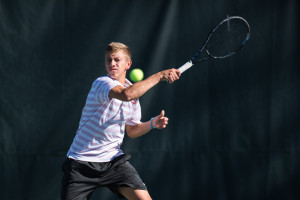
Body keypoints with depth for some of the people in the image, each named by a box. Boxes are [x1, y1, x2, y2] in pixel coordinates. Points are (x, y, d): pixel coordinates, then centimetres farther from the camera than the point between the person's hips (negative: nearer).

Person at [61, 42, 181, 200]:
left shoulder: (135, 91, 10)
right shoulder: (102, 83, -15)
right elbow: (126, 94, -37)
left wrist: (152, 123, 1)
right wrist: (159, 76, -31)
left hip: (113, 160, 5)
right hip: (81, 162, -5)